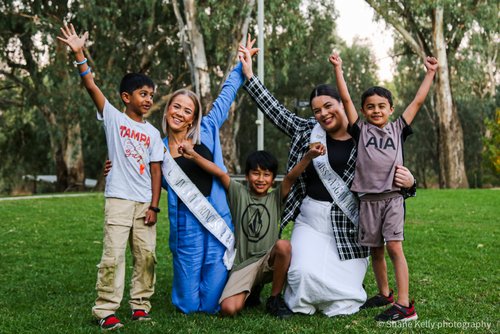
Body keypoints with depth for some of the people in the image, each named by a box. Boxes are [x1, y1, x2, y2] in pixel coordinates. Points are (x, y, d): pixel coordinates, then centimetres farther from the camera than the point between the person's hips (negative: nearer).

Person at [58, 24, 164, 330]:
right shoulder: (113, 118, 2)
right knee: (113, 256, -6)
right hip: (119, 199, -4)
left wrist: (154, 206, 0)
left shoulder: (153, 133, 10)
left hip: (145, 202, 4)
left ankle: (141, 304, 19)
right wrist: (79, 53, -17)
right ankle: (106, 311, 0)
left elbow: (156, 170, 7)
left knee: (147, 255, 6)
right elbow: (91, 86, -8)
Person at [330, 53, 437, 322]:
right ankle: (384, 294, 30)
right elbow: (346, 99, 4)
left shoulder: (397, 129, 9)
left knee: (394, 247, -10)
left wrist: (430, 73, 10)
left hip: (392, 196, -2)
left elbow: (418, 101, 10)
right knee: (375, 249, 12)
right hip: (368, 199, 2)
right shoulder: (361, 130, 8)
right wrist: (338, 69, 2)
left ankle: (404, 305, -10)